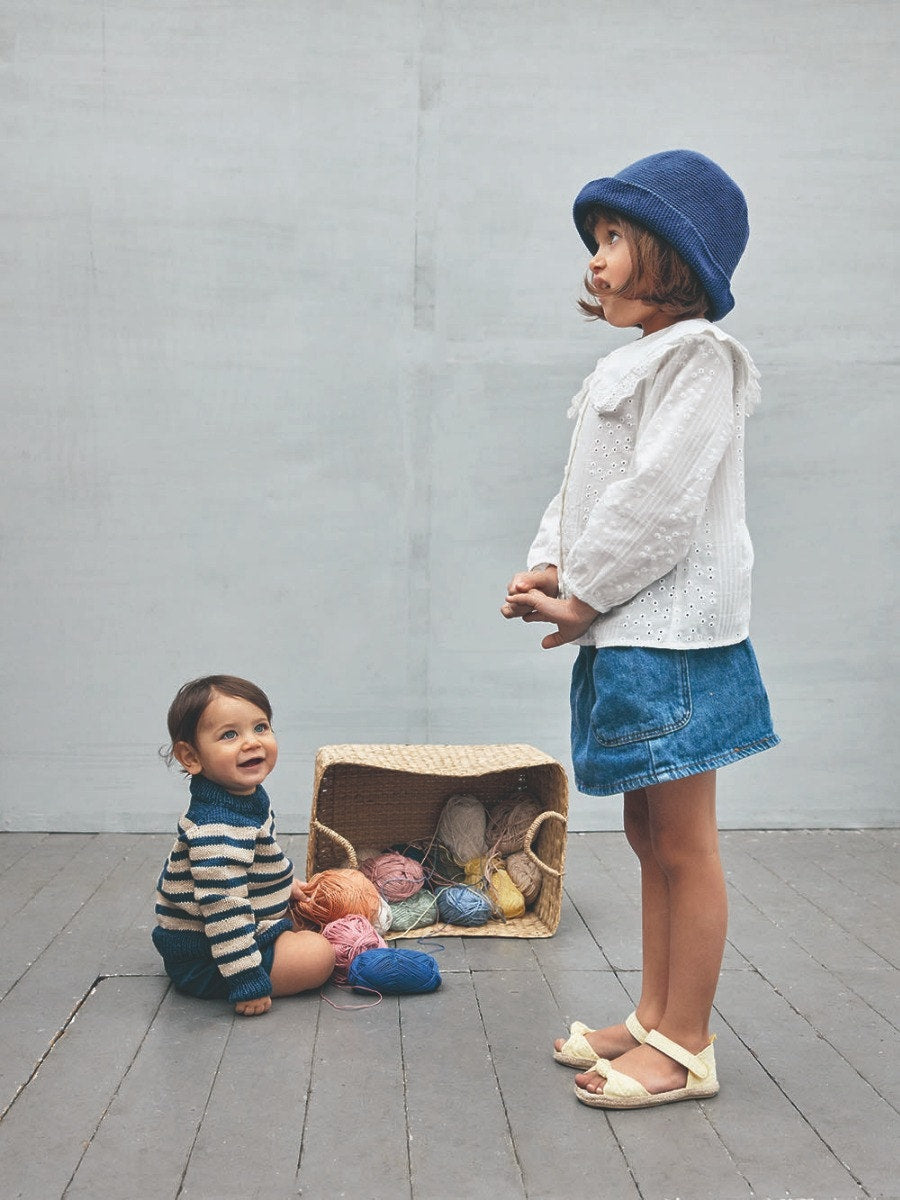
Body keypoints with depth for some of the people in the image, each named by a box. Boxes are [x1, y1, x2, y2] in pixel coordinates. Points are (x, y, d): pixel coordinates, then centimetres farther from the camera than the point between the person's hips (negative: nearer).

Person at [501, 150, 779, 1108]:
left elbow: (660, 497, -18)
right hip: (621, 636, 10)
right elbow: (581, 489, 20)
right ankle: (652, 1020, 27)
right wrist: (546, 567, 2)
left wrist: (579, 595, -12)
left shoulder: (698, 355, -9)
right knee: (649, 838, 15)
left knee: (683, 846, -1)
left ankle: (686, 1048, 10)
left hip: (669, 634, -10)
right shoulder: (629, 368, 21)